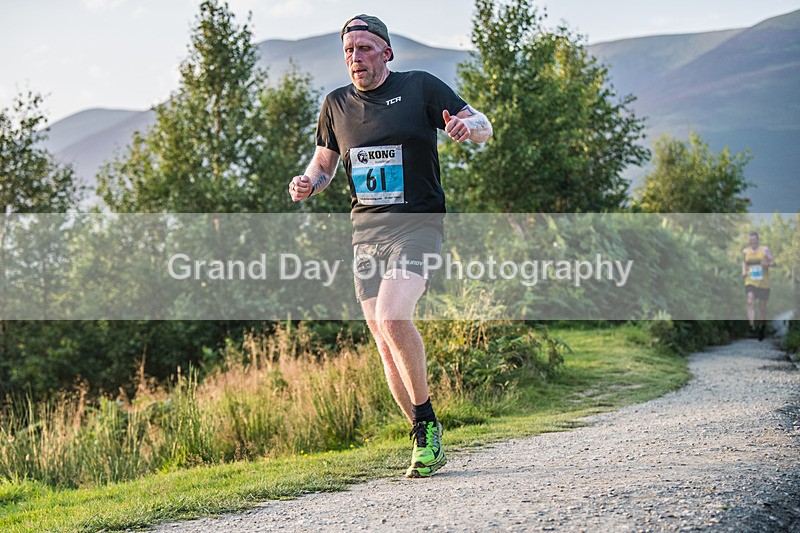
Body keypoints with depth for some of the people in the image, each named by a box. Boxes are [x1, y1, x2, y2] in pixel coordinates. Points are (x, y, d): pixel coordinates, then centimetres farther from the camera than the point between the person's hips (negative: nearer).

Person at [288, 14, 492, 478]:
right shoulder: (337, 105, 12)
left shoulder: (420, 87, -1)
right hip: (365, 230, 5)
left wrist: (467, 126, -24)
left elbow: (484, 128, 0)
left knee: (392, 318, -26)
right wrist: (308, 183, 1)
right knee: (385, 344, 2)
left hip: (418, 222, -5)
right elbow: (324, 162, 24)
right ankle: (427, 440, 14)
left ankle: (427, 426, -11)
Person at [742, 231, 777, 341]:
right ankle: (752, 328, -30)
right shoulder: (745, 251, 6)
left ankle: (763, 325, 36)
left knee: (762, 306, 8)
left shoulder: (765, 250, -2)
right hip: (750, 282, 1)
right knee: (750, 302, -23)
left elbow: (775, 263, 0)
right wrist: (743, 271, 6)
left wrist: (768, 264, -22)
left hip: (763, 283, -1)